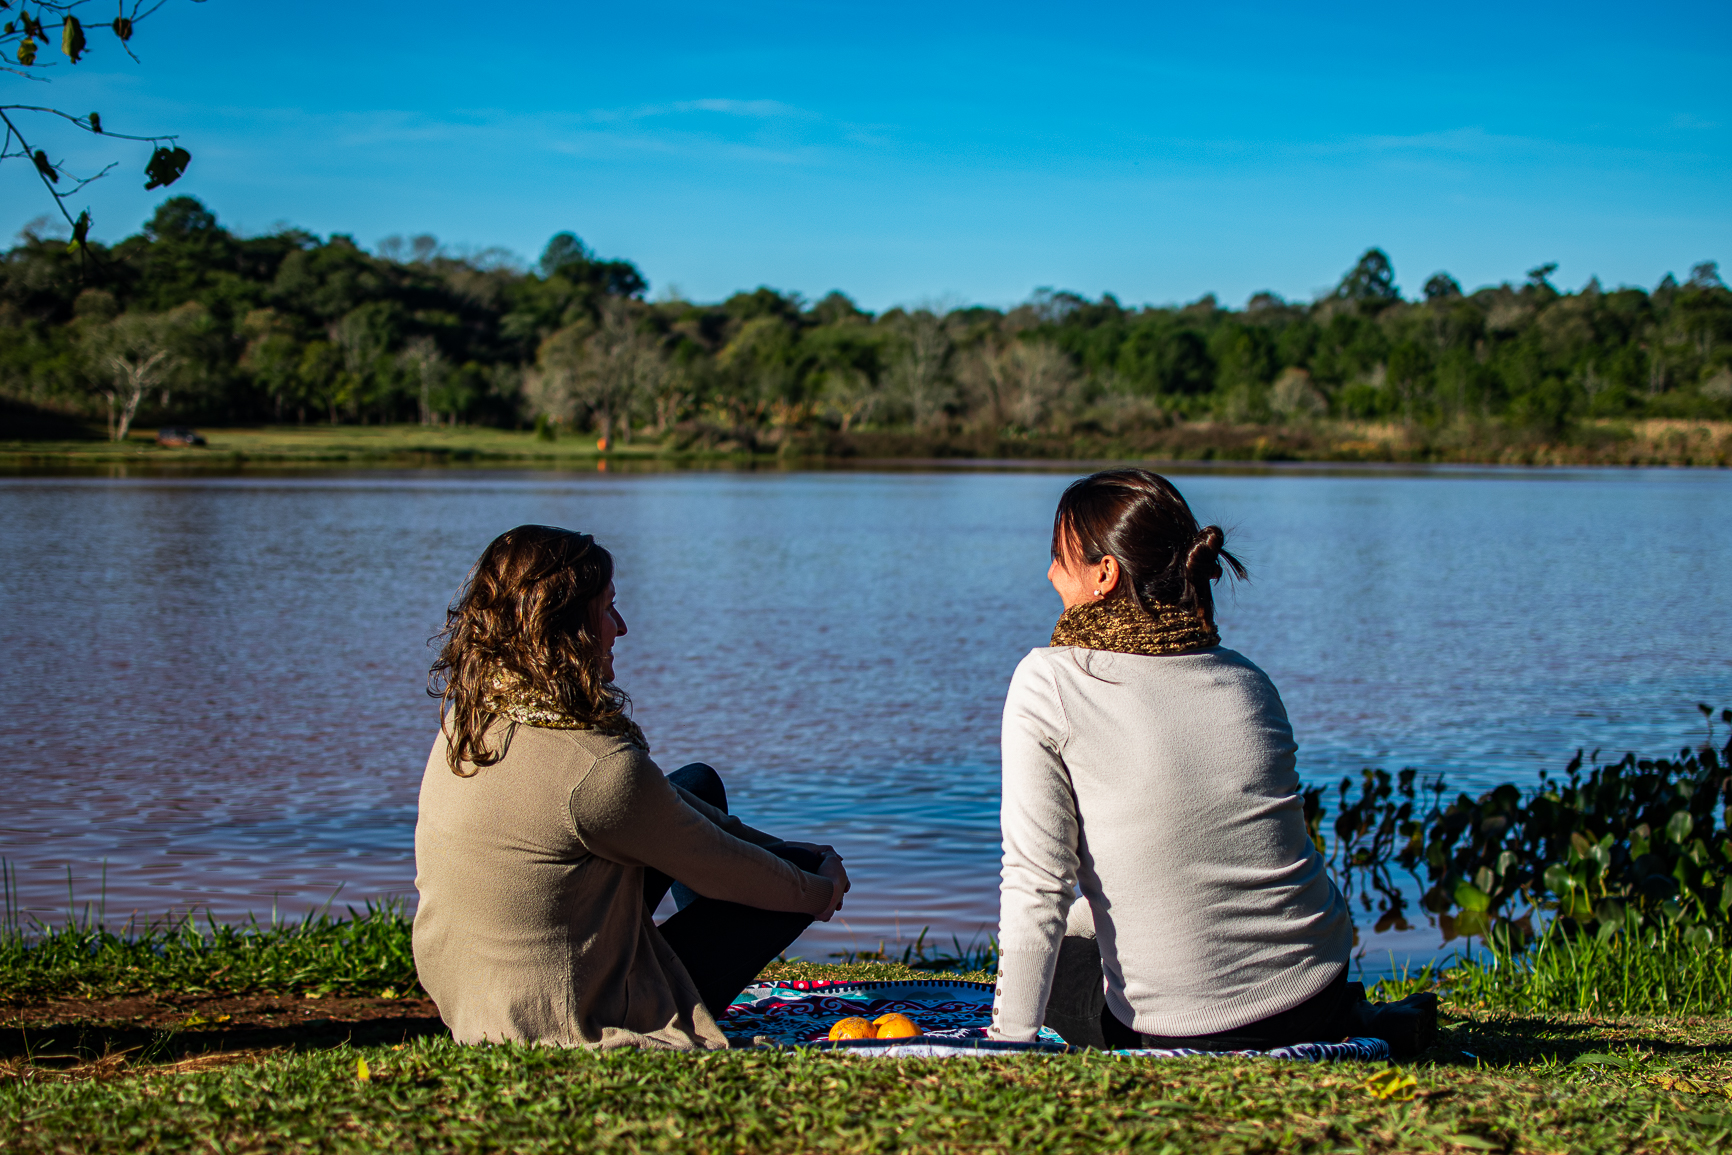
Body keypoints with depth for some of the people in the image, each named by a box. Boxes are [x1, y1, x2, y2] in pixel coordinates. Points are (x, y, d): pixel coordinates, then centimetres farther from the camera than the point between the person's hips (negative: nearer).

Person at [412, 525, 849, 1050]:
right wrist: (819, 891, 6)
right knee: (807, 874, 9)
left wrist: (775, 847, 11)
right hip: (577, 1030, -8)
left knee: (699, 784, 19)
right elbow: (721, 869, -14)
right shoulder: (598, 769, -31)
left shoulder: (465, 722, -3)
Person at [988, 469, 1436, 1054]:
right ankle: (1354, 1023, 19)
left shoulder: (1047, 683, -10)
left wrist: (1011, 1038, -6)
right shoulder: (1250, 681, 5)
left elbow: (1036, 882, -12)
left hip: (1179, 1031, -6)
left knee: (1051, 953, 26)